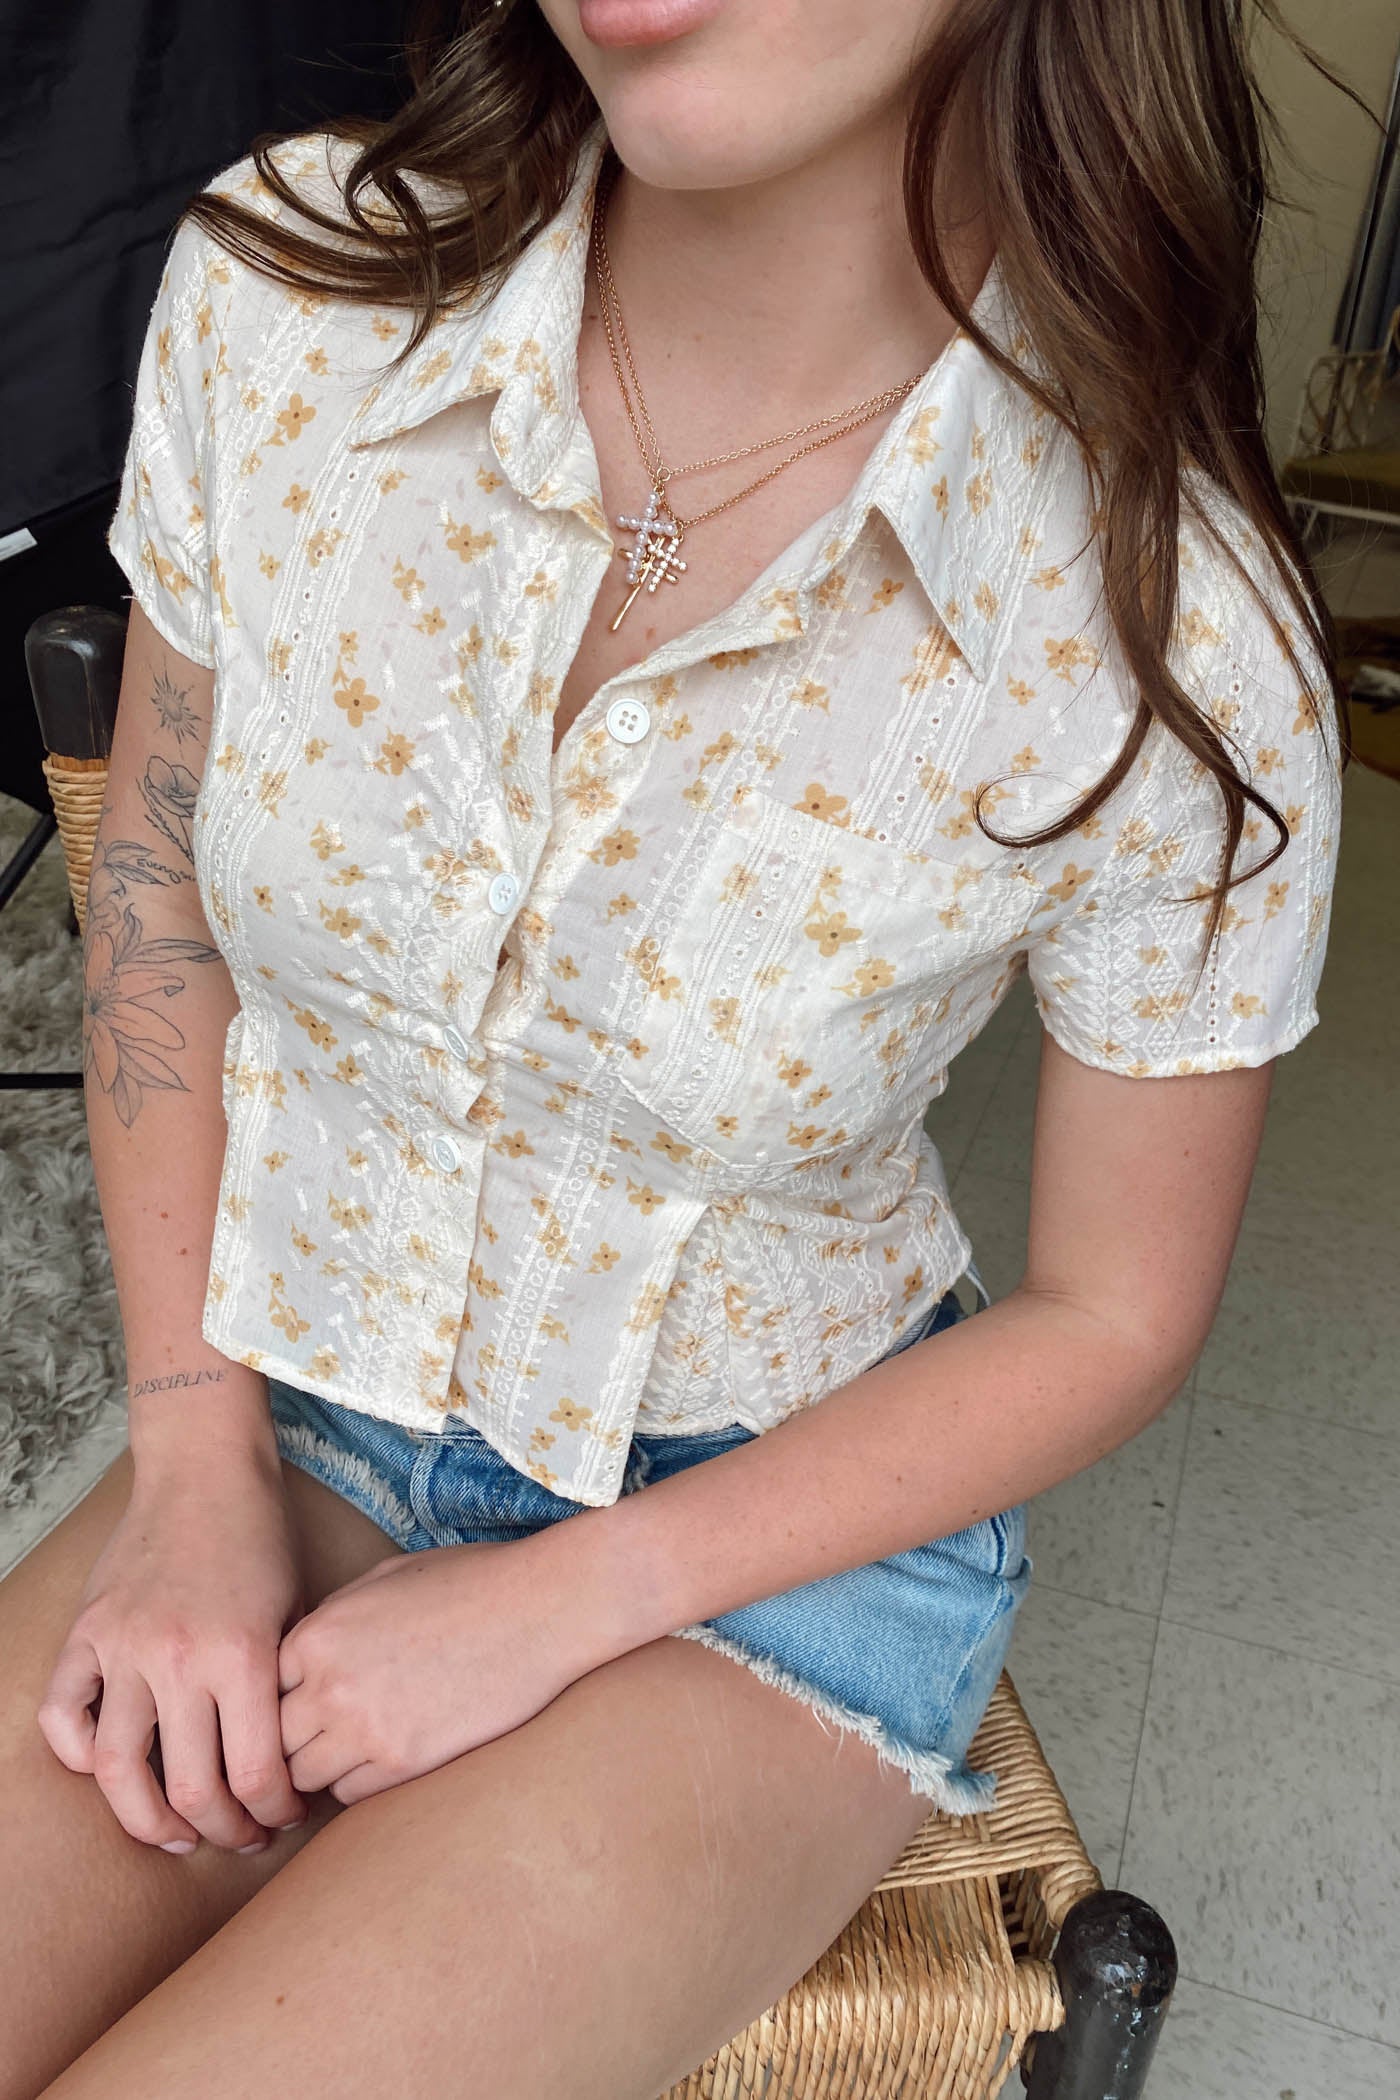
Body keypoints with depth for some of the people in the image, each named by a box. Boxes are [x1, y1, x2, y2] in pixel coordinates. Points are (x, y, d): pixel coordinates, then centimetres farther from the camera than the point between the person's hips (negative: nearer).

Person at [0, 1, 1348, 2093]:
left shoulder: (1178, 643, -22)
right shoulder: (281, 290, -13)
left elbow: (1112, 1317, -9)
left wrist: (549, 1611, -12)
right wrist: (195, 1458, -6)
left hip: (783, 1515, -2)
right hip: (294, 1427, 4)